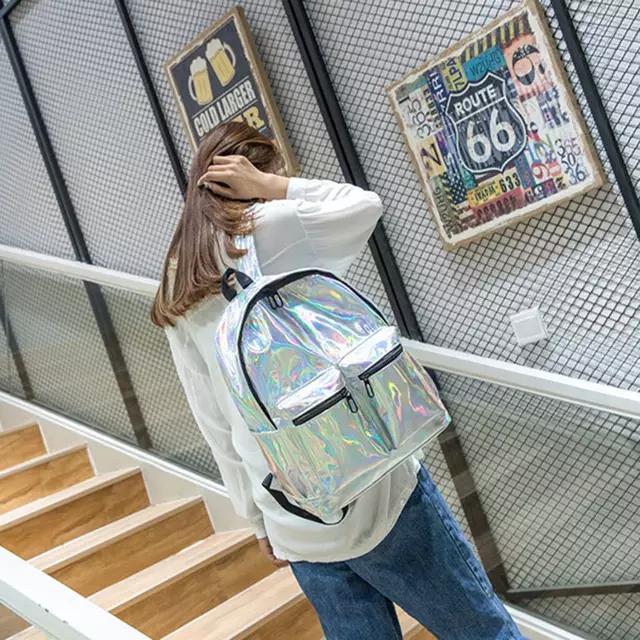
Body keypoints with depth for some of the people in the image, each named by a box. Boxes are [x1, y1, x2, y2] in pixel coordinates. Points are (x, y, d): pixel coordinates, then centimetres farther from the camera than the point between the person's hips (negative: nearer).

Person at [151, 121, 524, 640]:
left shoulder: (176, 304, 8)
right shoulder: (267, 230, -9)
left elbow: (217, 428, 10)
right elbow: (366, 203, 8)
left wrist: (260, 520, 17)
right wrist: (271, 185, 7)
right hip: (369, 487, -6)